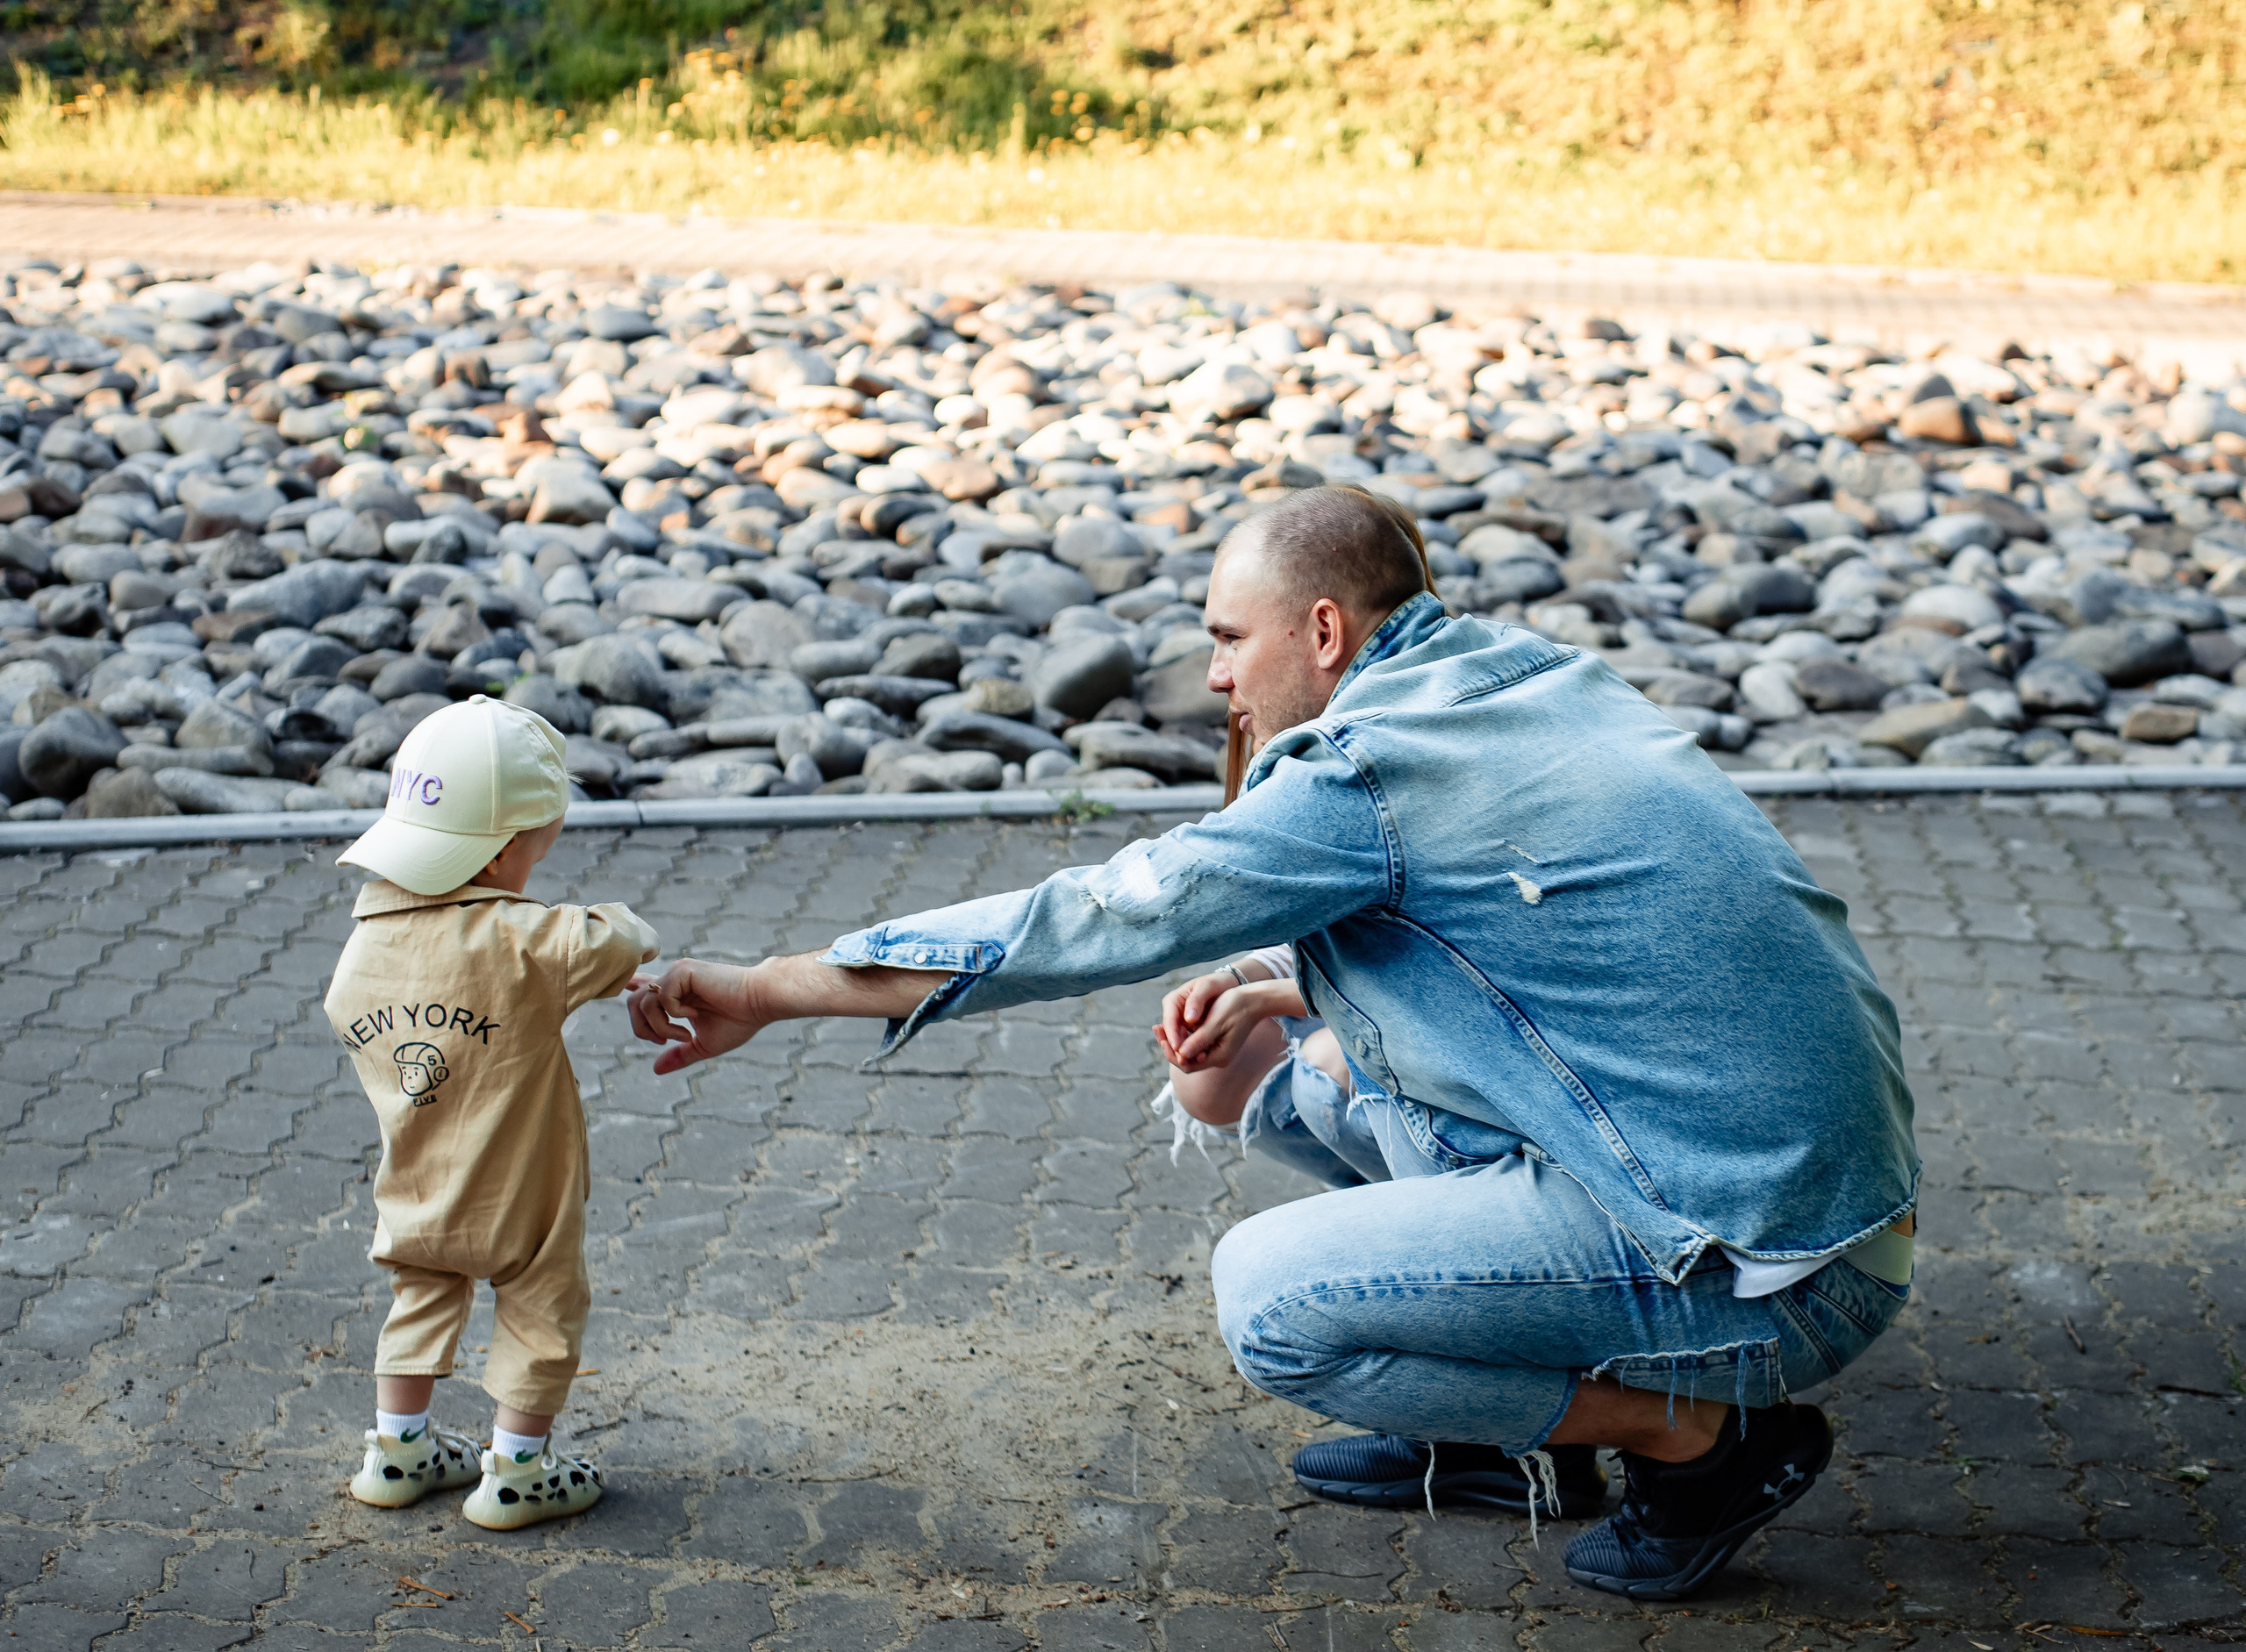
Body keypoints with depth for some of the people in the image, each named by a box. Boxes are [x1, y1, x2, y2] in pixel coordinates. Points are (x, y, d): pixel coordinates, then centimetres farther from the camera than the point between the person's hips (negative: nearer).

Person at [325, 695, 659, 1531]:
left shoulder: (362, 948, -9)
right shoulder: (525, 942, -28)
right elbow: (626, 944, -28)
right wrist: (608, 918, -3)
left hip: (413, 1200, 5)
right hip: (521, 1195, -5)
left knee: (421, 1304, 26)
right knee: (542, 1315, 16)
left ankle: (398, 1451, 37)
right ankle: (516, 1474, 24)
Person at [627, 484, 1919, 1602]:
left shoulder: (1370, 770, -16)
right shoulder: (1535, 675, 10)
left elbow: (1095, 921, -14)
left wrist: (770, 989, -8)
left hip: (1770, 1272, -9)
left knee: (1271, 1299, -14)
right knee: (1293, 1071, 12)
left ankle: (1711, 1432, -1)